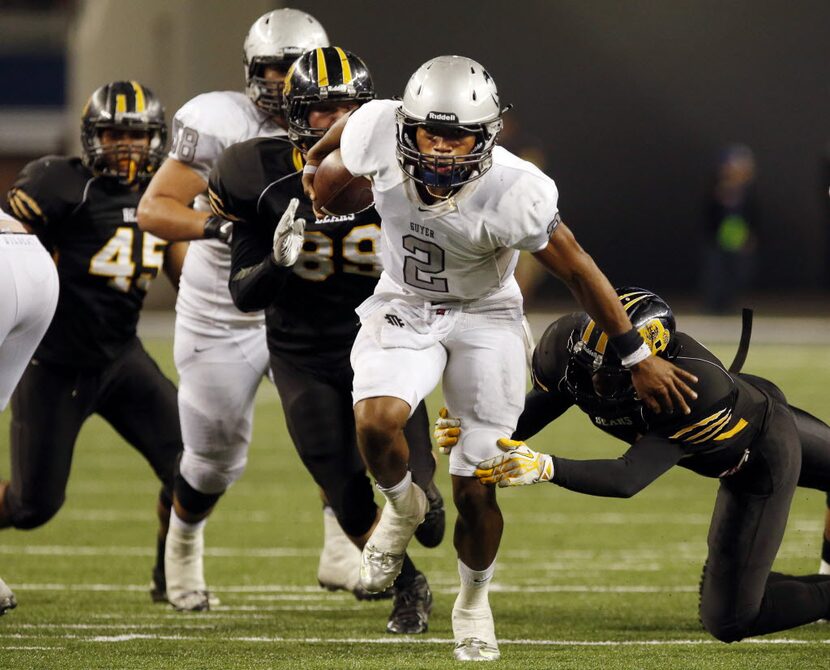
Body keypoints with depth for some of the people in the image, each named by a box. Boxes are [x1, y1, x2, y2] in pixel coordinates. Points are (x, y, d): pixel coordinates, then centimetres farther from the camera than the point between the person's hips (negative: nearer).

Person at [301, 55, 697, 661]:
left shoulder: (512, 192, -30)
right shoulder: (380, 136, -23)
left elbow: (578, 270, -18)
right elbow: (349, 123, 3)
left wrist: (639, 357, -11)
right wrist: (315, 161, 26)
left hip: (483, 317, -2)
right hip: (404, 309, 2)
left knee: (475, 492, -1)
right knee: (377, 419, -28)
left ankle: (473, 602, 29)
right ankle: (403, 507, 7)